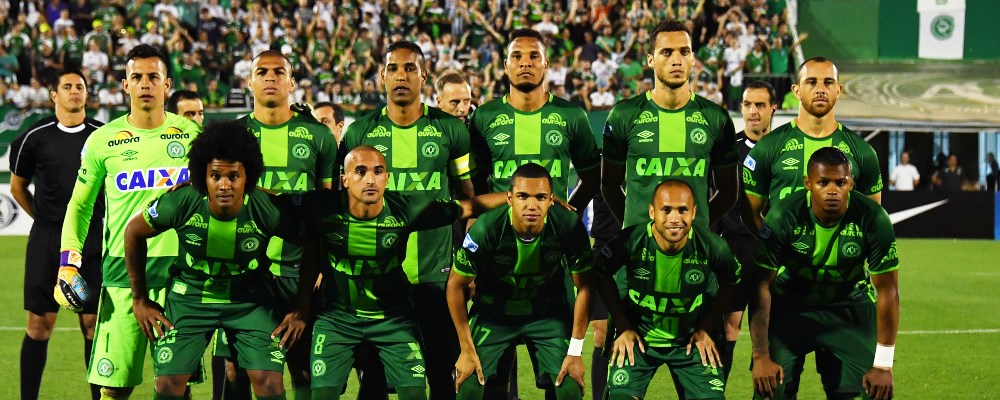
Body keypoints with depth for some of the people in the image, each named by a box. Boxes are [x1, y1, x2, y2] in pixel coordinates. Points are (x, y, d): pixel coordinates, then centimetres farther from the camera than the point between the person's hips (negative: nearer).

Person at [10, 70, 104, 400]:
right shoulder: (35, 137, 0)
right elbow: (17, 187, 14)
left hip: (92, 242, 0)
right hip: (46, 241, 0)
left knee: (94, 323, 2)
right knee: (40, 325, 1)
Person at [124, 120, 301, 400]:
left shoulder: (267, 210, -24)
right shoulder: (180, 203, -23)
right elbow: (134, 233, -4)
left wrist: (302, 308, -7)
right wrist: (140, 299, 1)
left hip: (249, 300, 0)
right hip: (189, 297, 0)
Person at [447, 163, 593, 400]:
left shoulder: (569, 227, -24)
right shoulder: (485, 230, -28)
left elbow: (584, 287, -10)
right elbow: (456, 286, -13)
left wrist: (575, 351, -9)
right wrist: (467, 350, -11)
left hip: (549, 312, 1)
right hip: (494, 311, -1)